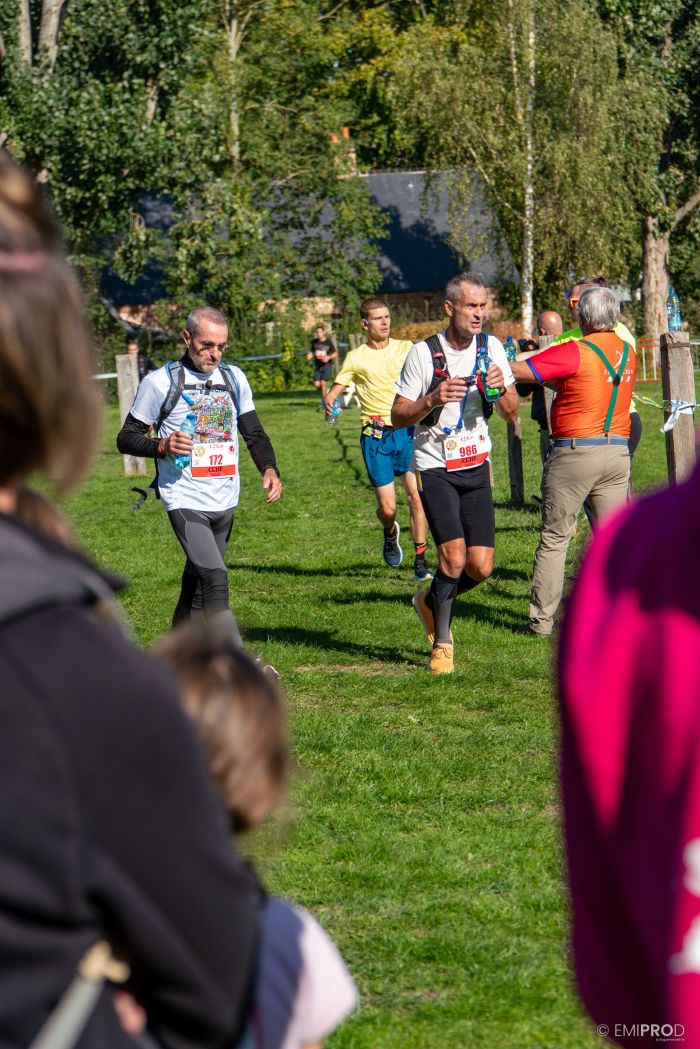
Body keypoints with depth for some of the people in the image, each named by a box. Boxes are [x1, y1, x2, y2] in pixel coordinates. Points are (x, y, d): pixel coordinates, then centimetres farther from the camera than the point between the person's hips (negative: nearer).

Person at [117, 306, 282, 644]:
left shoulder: (233, 378, 11)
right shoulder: (160, 382, -5)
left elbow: (254, 433, 17)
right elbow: (126, 438, 0)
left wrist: (269, 469, -2)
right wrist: (162, 446, -20)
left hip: (225, 501, 6)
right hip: (185, 501, -6)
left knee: (197, 585, 14)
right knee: (215, 579, -20)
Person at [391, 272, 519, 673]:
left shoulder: (492, 348, 3)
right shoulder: (424, 353, -9)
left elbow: (512, 414, 7)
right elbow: (398, 416, -5)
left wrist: (501, 388, -15)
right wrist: (431, 401, -24)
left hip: (477, 466, 4)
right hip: (436, 468, -4)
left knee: (481, 567, -2)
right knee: (454, 555, -18)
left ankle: (431, 602, 29)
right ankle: (442, 643, 0)